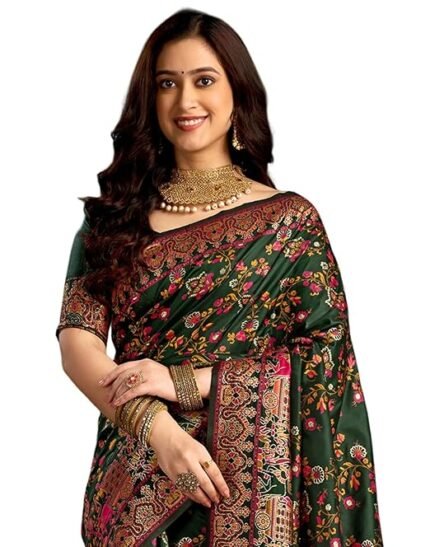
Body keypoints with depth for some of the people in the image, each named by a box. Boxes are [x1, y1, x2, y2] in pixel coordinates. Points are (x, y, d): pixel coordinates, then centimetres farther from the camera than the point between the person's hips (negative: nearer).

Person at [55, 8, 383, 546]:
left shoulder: (290, 221, -3)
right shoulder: (116, 214, 4)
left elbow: (323, 360, -8)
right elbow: (78, 340, -5)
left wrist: (183, 381, -17)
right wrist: (155, 424, -22)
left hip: (245, 481, -2)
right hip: (130, 486, 2)